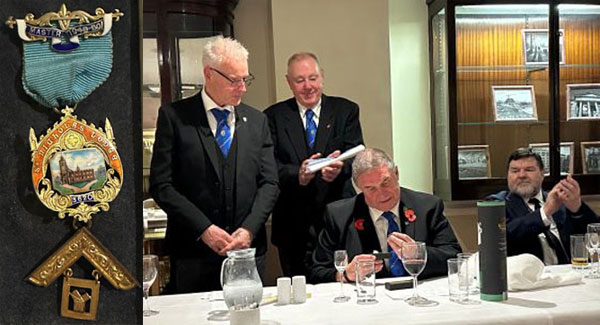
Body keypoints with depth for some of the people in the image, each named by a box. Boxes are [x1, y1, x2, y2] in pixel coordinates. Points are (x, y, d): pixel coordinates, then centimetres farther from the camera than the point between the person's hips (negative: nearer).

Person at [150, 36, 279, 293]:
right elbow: (161, 185, -6)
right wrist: (204, 229, -13)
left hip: (248, 248, 3)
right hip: (193, 254, -3)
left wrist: (249, 229, -8)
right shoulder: (174, 116, -1)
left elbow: (269, 183, 6)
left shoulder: (256, 120, 9)